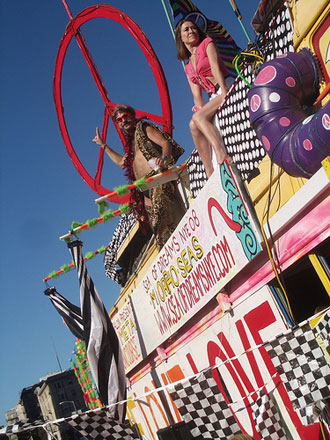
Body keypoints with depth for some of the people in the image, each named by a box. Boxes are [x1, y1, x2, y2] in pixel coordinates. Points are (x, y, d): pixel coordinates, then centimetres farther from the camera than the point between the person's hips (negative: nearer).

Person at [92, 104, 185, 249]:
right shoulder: (130, 142, 30)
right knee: (158, 226, -1)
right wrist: (103, 145, 40)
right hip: (146, 190, 8)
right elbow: (122, 162, 36)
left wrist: (164, 158, -28)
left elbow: (165, 143, -5)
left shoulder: (143, 128, 9)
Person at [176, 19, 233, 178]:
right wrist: (201, 110, -8)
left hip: (228, 89, -6)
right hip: (215, 97, 6)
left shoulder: (207, 43, 9)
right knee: (194, 125, -18)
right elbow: (196, 94, 12)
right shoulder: (188, 68, 25)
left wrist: (225, 93, -24)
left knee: (198, 117, -27)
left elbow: (216, 67, -9)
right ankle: (211, 175, -22)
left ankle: (222, 156, -46)